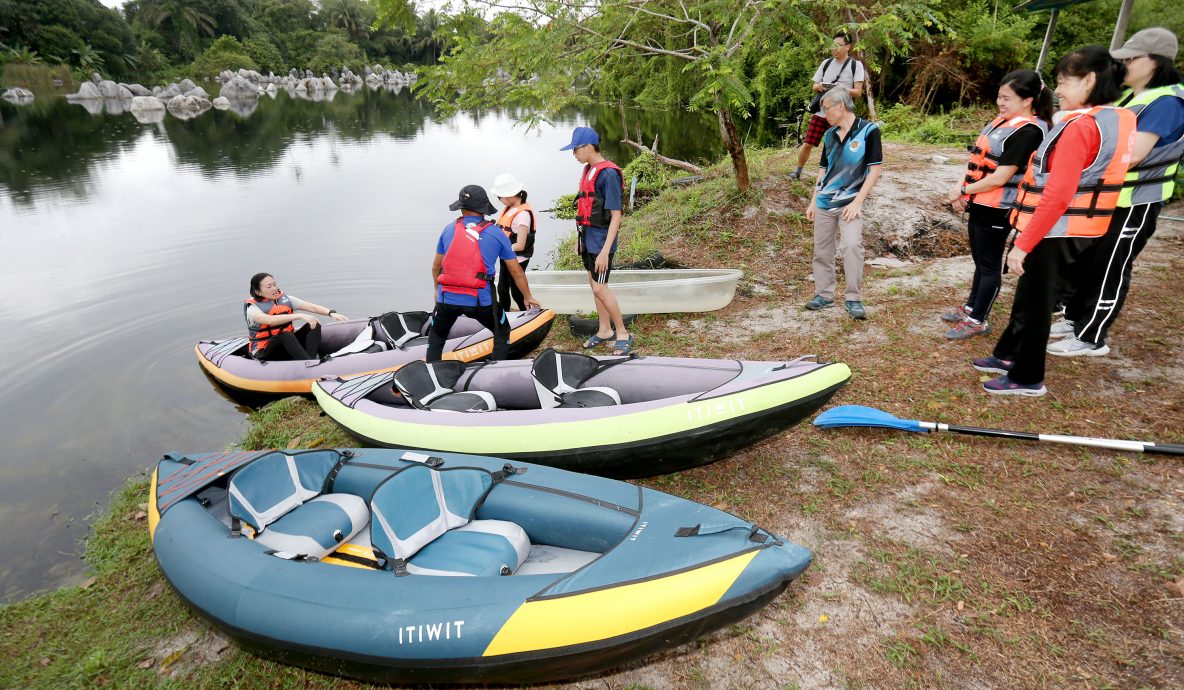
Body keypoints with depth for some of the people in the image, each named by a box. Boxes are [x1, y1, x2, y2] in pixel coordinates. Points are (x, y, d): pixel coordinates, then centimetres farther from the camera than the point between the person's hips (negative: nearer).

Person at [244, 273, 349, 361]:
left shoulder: (285, 299, 7)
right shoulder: (253, 308, -10)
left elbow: (312, 307, -1)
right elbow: (270, 320, -32)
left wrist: (331, 313, -20)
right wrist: (299, 316, -40)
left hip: (287, 343, 6)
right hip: (264, 352, -6)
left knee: (314, 325, -16)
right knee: (286, 335, -37)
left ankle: (311, 359, -38)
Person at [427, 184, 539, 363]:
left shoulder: (448, 230, 9)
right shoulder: (496, 234, 4)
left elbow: (436, 266, 19)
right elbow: (516, 272, 9)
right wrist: (528, 297, 22)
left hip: (446, 298, 2)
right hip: (481, 301, -2)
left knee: (436, 337, 26)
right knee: (502, 333, 23)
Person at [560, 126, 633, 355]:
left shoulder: (609, 174, -18)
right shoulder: (588, 170, 9)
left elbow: (616, 216, -20)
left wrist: (605, 252, -22)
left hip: (602, 238, -9)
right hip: (588, 236, 9)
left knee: (600, 288, -7)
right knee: (593, 284, 14)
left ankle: (623, 334, 8)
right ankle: (605, 330, 27)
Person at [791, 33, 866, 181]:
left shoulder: (856, 65, 0)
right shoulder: (827, 63, 11)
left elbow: (858, 92, -5)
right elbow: (814, 87, 14)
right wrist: (819, 86, -10)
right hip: (820, 112, 3)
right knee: (807, 144, 1)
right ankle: (798, 172, 20)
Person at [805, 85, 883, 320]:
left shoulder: (868, 130, -6)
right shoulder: (829, 134, 10)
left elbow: (874, 169, -8)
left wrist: (857, 202, -15)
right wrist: (813, 201, 13)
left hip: (850, 201, -5)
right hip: (824, 202, 6)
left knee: (851, 245, -20)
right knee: (822, 250, 7)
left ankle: (854, 299, -10)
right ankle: (824, 295, 20)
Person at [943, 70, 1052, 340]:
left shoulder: (1027, 132, -18)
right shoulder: (1002, 121, 10)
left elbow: (999, 177, -22)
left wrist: (963, 190, -12)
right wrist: (962, 191, -1)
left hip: (996, 208, -9)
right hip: (980, 204, 9)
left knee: (989, 265, 2)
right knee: (980, 260, 20)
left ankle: (978, 321, 13)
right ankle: (971, 307, 35)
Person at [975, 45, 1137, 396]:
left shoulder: (1080, 126, -21)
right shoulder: (1121, 120, 8)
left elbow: (1057, 196, -27)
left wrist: (1023, 244, -24)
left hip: (1055, 232, -9)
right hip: (1077, 231, 9)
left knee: (1034, 302, 4)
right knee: (1027, 295, 21)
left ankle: (1027, 378, 17)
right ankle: (1008, 355, 35)